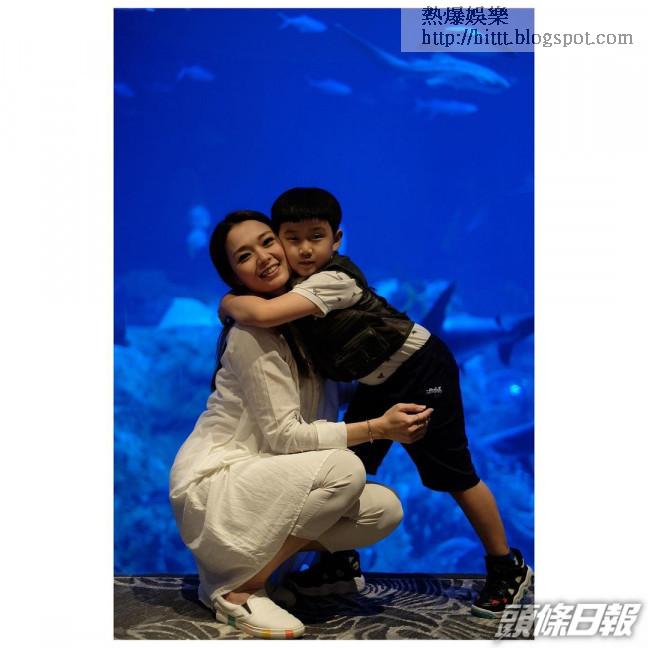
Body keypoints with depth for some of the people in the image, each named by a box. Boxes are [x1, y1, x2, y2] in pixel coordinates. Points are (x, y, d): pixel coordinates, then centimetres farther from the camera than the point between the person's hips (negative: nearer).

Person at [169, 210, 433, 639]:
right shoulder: (252, 332, -17)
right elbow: (282, 435, -21)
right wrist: (377, 428, -25)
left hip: (259, 483, 8)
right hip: (212, 485, -8)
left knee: (386, 509, -10)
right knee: (344, 469, -30)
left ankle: (254, 557, 3)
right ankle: (238, 587, -16)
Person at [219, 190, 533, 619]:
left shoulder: (333, 280, -31)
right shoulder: (297, 285, -3)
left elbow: (263, 314, -42)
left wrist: (229, 303, -24)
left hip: (421, 371, -8)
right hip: (378, 383, 8)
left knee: (453, 474, 1)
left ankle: (508, 569, 18)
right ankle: (340, 561, 21)